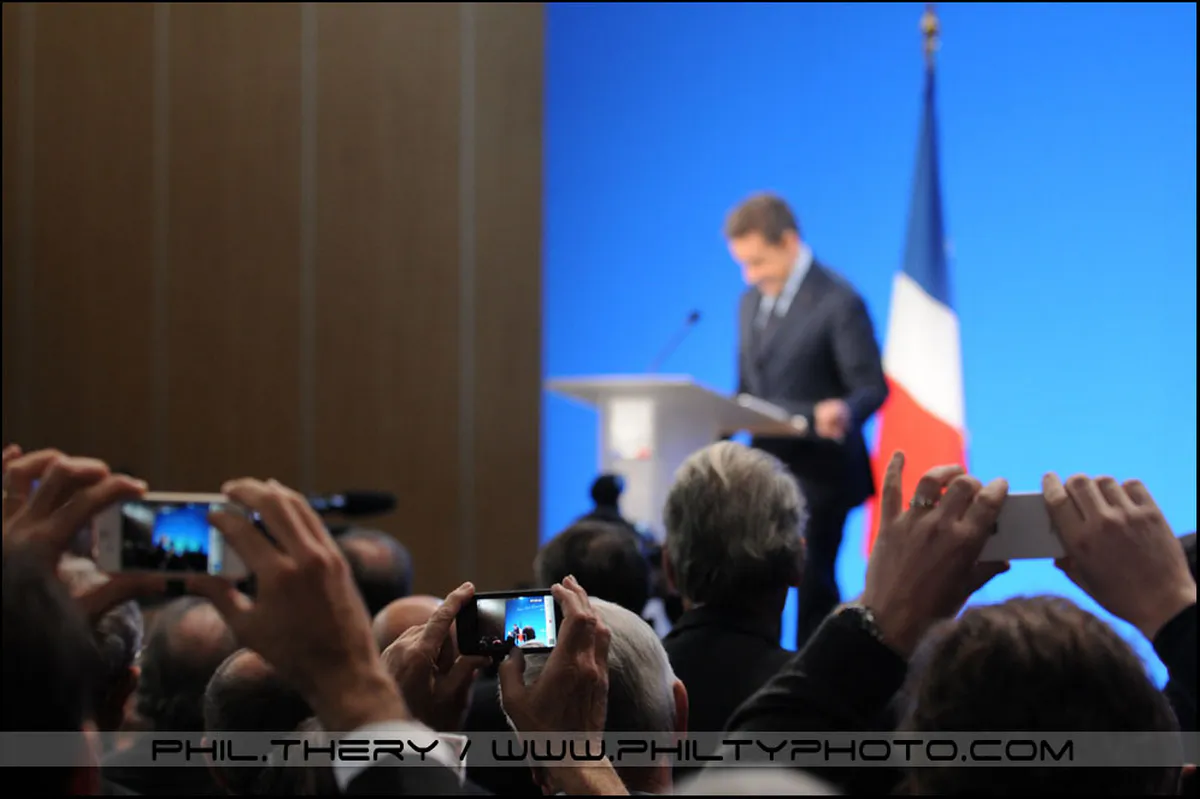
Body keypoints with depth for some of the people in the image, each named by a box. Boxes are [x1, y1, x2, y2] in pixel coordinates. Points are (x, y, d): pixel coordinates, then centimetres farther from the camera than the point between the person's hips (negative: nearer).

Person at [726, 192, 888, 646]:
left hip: (818, 473, -7)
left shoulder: (838, 302, -11)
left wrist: (843, 412, -36)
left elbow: (872, 386, -15)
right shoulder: (752, 301, 13)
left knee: (813, 588, -3)